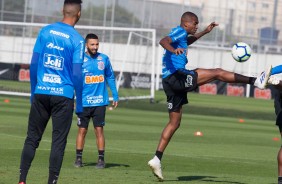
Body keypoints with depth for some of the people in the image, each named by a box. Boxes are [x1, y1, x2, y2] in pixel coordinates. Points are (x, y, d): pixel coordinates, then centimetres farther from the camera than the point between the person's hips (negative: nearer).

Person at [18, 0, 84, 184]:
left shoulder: (45, 31, 4)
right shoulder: (77, 40, -7)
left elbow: (34, 64, 5)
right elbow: (77, 74, -9)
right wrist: (79, 104, -1)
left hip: (41, 93, 3)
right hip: (63, 95, -3)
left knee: (32, 138, 9)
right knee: (58, 141, 2)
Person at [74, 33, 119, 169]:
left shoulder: (104, 59, 5)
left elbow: (110, 78, 14)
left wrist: (115, 96, 11)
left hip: (100, 101, 1)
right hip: (84, 102, -1)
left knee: (99, 130, -1)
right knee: (82, 130, 3)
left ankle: (101, 159, 4)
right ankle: (78, 158, 11)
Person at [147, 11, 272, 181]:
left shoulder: (182, 35, 25)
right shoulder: (180, 31, -4)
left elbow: (187, 41, 49)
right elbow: (163, 41, -24)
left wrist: (205, 32, 50)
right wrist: (173, 50, -44)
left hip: (171, 82, 10)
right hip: (177, 76, -10)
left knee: (175, 123, 11)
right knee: (218, 73, -8)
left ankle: (157, 159, 7)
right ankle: (256, 81, -8)